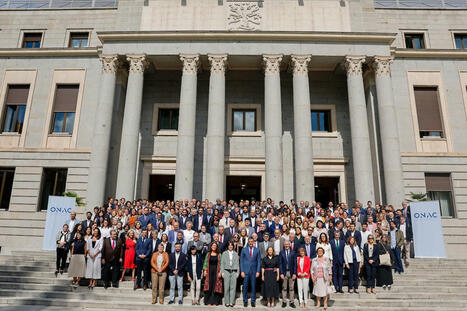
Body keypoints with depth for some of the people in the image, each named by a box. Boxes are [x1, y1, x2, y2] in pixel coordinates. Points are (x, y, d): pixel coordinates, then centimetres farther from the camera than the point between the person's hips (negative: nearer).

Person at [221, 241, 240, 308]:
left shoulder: (236, 254, 11)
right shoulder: (224, 253, 8)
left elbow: (237, 263, 12)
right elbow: (222, 263, 7)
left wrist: (238, 272, 5)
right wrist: (222, 272, -1)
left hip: (234, 271, 1)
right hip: (226, 271, -1)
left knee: (233, 287, -1)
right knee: (226, 287, -2)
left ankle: (232, 302, 6)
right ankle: (227, 302, 7)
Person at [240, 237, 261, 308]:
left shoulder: (257, 250, 4)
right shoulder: (244, 250, 3)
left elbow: (259, 261, 5)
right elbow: (241, 261, 3)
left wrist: (258, 271, -2)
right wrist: (242, 271, -4)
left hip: (254, 271, 1)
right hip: (246, 271, 0)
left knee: (253, 286, 3)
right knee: (245, 286, 2)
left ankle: (253, 301, 14)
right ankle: (245, 301, 13)